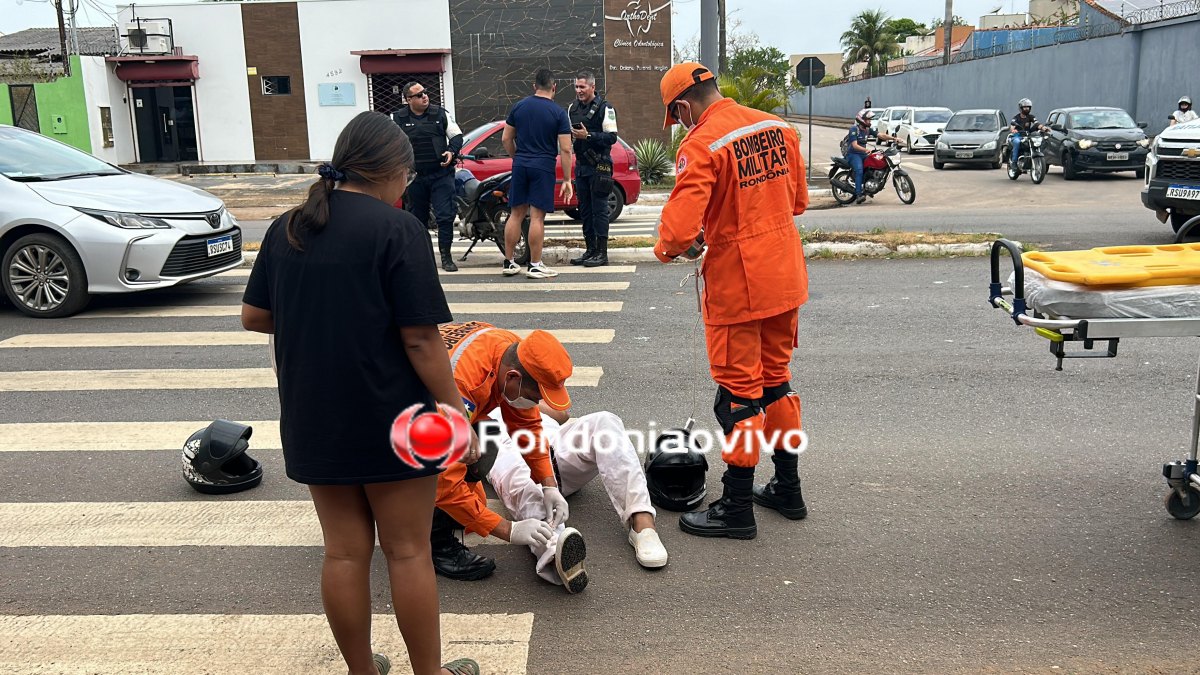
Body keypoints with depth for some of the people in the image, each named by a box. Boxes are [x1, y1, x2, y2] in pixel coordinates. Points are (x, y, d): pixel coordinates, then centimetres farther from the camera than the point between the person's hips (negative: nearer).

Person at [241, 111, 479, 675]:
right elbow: (420, 338, -17)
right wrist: (456, 410, -9)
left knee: (344, 552, 15)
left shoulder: (287, 228, 5)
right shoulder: (397, 229, -13)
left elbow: (254, 317, 11)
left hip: (312, 421, 5)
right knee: (408, 551, 8)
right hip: (389, 420, -5)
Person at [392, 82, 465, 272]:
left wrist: (452, 151, -9)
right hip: (414, 176, 1)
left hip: (441, 173, -1)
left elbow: (456, 135, 10)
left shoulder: (441, 114, 5)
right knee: (417, 217, 11)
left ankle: (446, 256, -2)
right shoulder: (398, 119, 4)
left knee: (445, 215, -8)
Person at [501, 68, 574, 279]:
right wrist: (567, 180, -4)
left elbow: (506, 139, 9)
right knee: (537, 216, -2)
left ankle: (508, 262, 14)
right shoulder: (558, 112, -5)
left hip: (520, 166, 4)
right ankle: (535, 266, 1)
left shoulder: (519, 107, 6)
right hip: (543, 168, -4)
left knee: (516, 214, 10)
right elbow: (565, 149, -8)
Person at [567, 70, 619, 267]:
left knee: (599, 210, -6)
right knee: (584, 210, 10)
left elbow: (612, 137, -13)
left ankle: (602, 253, -3)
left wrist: (588, 136, -21)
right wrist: (569, 134, 1)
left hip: (599, 166, -7)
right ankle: (590, 249, 18)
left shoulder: (605, 108, -7)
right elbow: (568, 133, 24)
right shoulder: (573, 108, 15)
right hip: (581, 165, 7)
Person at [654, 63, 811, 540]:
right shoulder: (778, 128, 4)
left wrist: (671, 248, -3)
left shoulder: (702, 145, -18)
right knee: (775, 377, 19)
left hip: (737, 285, -7)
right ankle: (788, 489, 31)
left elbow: (678, 227, -25)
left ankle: (737, 509, 13)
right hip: (786, 278, 7)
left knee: (738, 391, 3)